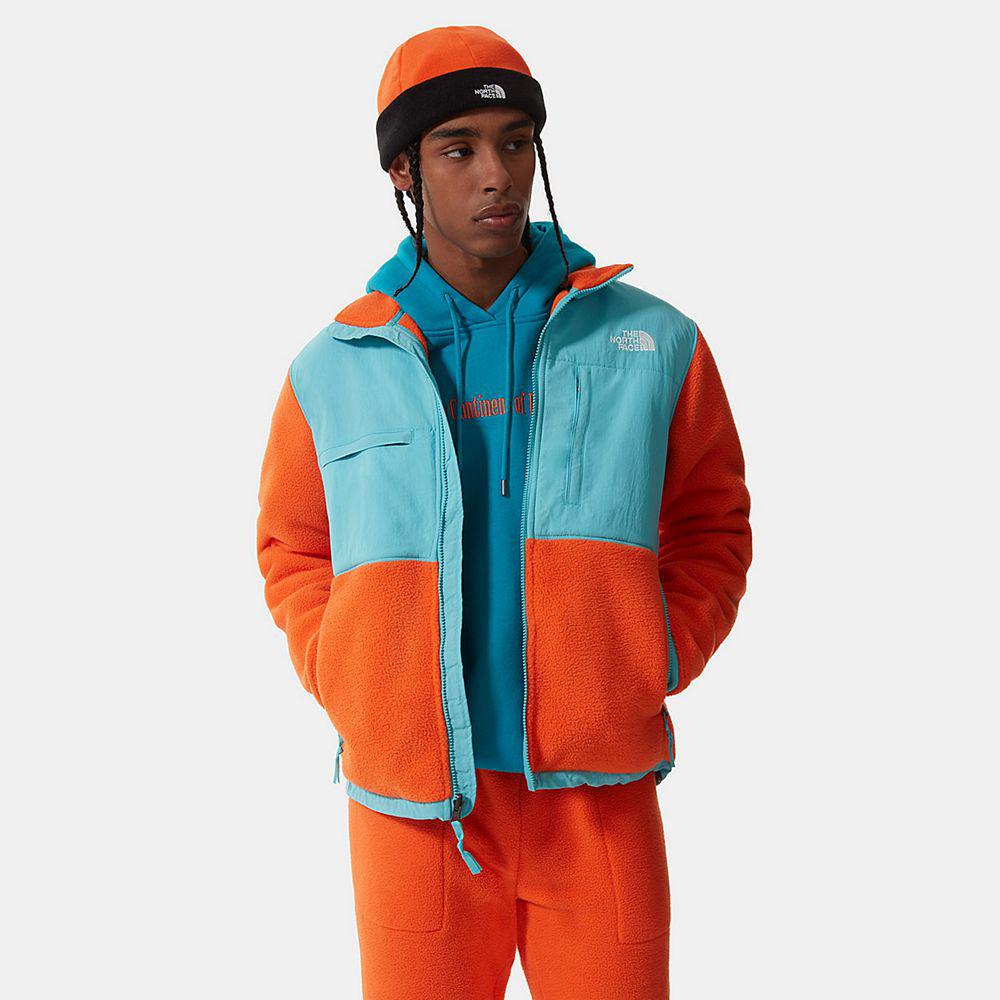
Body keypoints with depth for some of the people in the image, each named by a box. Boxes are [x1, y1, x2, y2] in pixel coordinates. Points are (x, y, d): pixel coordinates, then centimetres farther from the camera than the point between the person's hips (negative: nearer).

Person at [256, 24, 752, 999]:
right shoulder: (333, 372, 3)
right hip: (410, 798, 0)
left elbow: (710, 523, 11)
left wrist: (655, 664, -2)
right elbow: (292, 548, 14)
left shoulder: (653, 343, 2)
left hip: (600, 796, 0)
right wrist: (351, 687, 0)